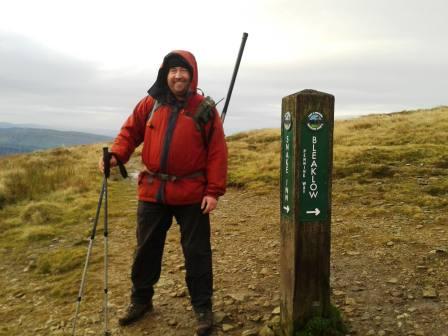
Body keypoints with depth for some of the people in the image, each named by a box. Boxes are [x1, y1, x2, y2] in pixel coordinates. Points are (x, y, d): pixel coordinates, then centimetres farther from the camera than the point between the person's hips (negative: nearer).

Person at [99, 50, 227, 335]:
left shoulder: (205, 110, -4)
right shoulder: (150, 104, 4)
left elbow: (217, 153, -6)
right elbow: (130, 131, 12)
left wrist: (214, 191, -11)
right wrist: (116, 155, -8)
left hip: (191, 194, -3)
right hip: (152, 191, 4)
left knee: (196, 252, 6)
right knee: (146, 248, 15)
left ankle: (203, 308, 22)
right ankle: (141, 300, 36)